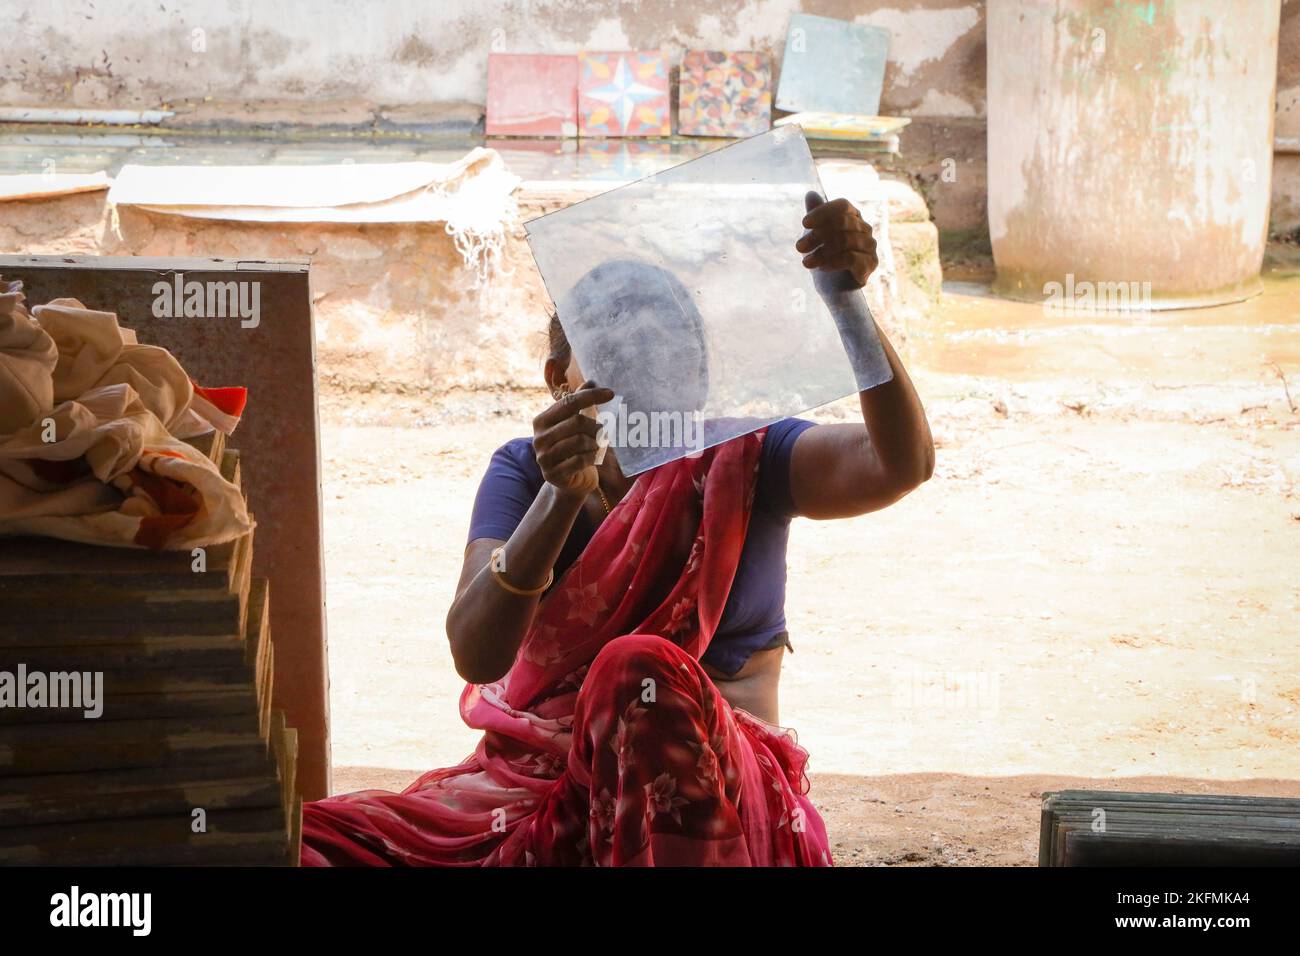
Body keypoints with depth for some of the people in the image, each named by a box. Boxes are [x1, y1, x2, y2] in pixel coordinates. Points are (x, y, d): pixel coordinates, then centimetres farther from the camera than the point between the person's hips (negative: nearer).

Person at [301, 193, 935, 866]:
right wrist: (562, 495, -29)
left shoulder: (742, 458, 2)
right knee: (319, 843, -22)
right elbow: (475, 654, -13)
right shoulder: (524, 471, 6)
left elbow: (902, 463, -19)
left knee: (641, 667, -35)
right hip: (541, 781, 1)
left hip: (715, 804, -1)